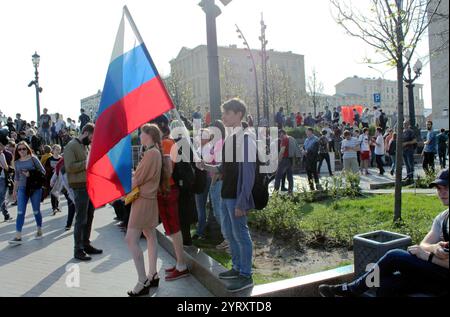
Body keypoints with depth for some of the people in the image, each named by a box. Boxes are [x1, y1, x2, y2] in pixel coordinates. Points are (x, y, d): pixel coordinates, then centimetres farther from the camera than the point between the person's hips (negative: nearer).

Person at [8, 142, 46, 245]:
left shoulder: (33, 159, -3)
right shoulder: (17, 162, 8)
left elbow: (43, 172, -3)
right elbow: (16, 177, 17)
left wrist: (31, 174, -16)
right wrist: (14, 190, 19)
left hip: (35, 188, -3)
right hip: (22, 189, 3)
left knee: (36, 211, 7)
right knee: (20, 212, -5)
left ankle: (39, 230, 26)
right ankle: (18, 237, -5)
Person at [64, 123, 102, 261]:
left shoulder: (84, 146, 17)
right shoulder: (71, 146, -10)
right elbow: (69, 167, -21)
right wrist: (86, 163, -18)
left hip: (89, 185, 9)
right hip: (80, 187, -9)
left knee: (89, 217, 13)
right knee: (81, 219, -4)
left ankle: (86, 244, 25)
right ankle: (78, 250, 4)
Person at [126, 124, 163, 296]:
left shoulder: (151, 153, -17)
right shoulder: (156, 152, 11)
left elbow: (138, 179, -16)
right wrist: (133, 182, 3)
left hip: (143, 199, -10)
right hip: (149, 198, 10)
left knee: (131, 240, -10)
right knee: (150, 236, 14)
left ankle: (143, 282, -7)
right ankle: (153, 275, 23)